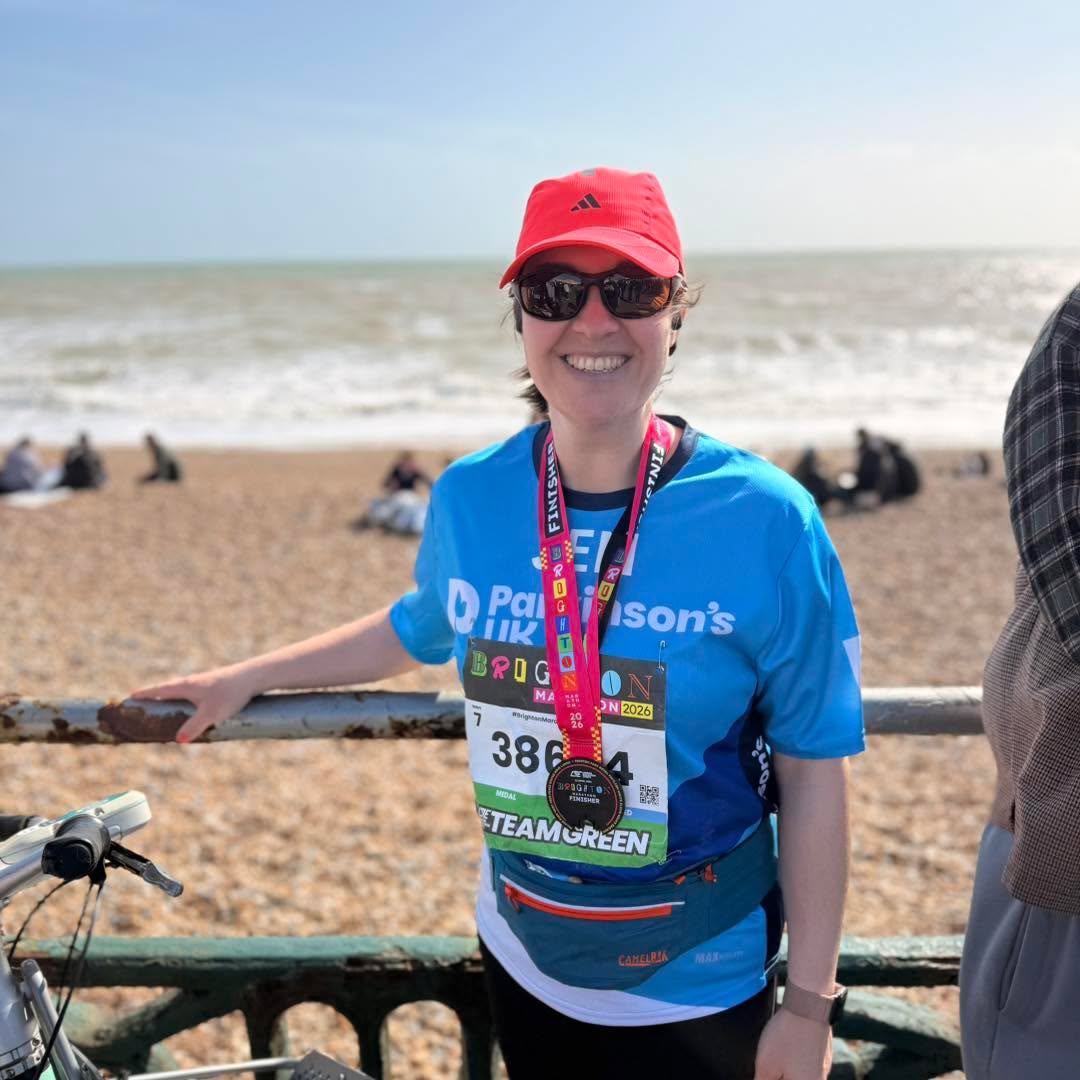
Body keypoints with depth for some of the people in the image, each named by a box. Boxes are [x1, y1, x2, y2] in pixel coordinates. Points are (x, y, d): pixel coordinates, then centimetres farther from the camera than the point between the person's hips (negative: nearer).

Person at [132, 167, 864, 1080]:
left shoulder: (762, 519, -19)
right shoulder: (468, 499, -9)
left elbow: (813, 771, -12)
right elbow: (419, 628, 12)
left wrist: (809, 1003, -8)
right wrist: (248, 677, 16)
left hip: (698, 985, -3)